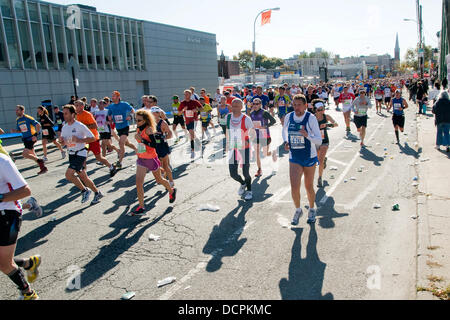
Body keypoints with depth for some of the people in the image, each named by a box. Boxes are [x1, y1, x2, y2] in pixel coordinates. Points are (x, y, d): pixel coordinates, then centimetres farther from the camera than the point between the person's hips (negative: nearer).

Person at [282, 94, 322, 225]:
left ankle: (312, 210, 38)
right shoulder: (288, 117, -3)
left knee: (309, 187, 12)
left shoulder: (311, 118, -14)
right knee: (294, 187, -9)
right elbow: (284, 130, 20)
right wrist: (286, 142, 2)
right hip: (294, 158, 2)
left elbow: (319, 141, -17)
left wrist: (307, 135, -35)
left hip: (310, 158, -2)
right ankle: (298, 210, 19)